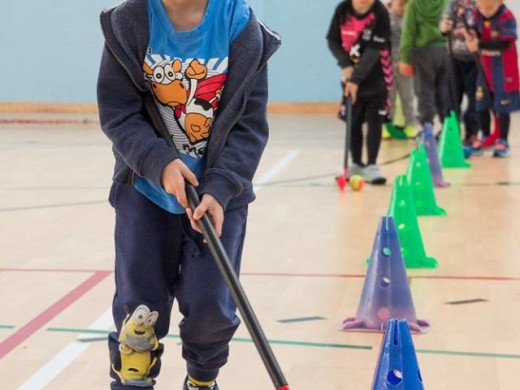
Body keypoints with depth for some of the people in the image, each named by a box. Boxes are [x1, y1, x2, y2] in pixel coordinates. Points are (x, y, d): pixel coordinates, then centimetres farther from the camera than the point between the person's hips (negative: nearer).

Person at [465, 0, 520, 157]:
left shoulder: (506, 18, -21)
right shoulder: (478, 15, -2)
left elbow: (505, 44, -27)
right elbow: (478, 34, 5)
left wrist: (479, 45, -31)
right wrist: (471, 36, -20)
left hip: (503, 71, -6)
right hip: (485, 69, 6)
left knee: (502, 107, 2)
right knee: (481, 105, 12)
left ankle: (502, 141, 13)